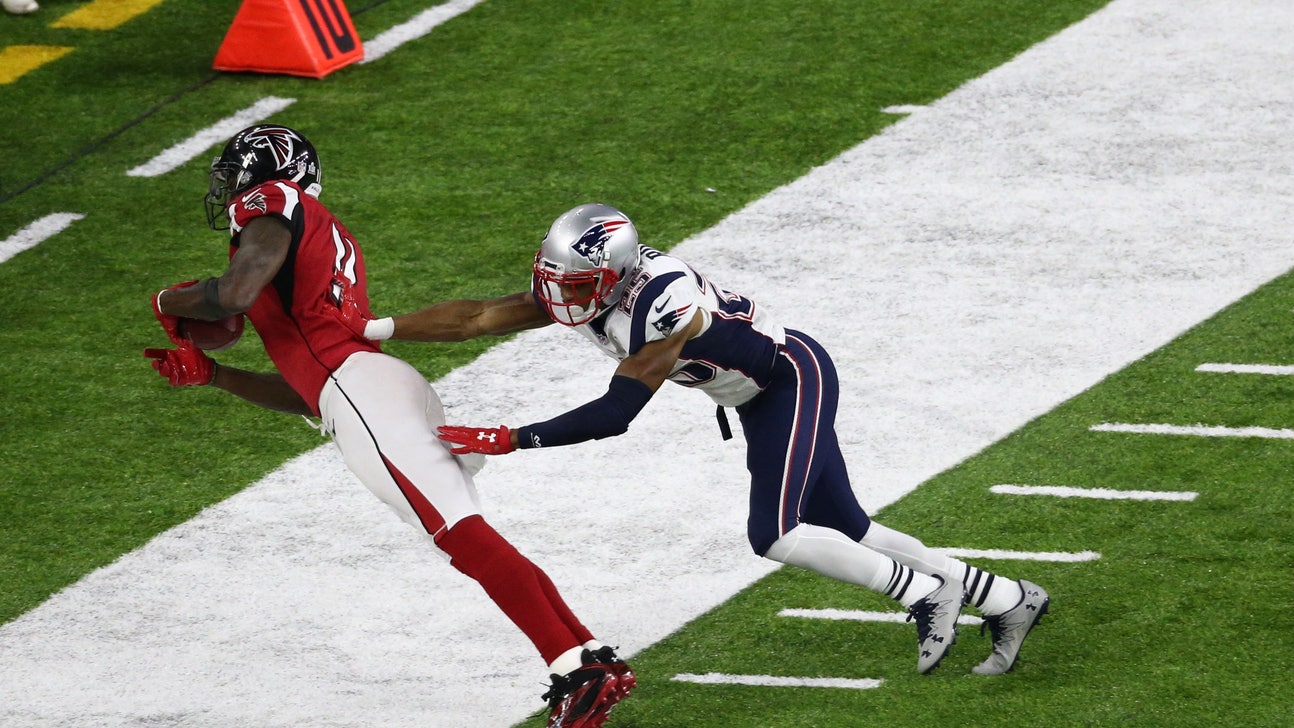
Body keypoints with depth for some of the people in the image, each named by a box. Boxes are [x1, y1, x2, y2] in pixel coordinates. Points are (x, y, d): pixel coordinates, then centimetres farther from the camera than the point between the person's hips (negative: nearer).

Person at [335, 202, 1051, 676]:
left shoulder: (665, 308, -35)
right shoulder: (590, 284, -12)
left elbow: (612, 415, -34)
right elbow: (479, 317, -9)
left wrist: (506, 441, -36)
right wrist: (373, 328, -14)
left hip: (794, 378, -9)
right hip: (758, 396, 9)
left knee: (775, 536, -18)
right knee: (847, 533, 10)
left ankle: (927, 590, -1)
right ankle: (1008, 600, 17)